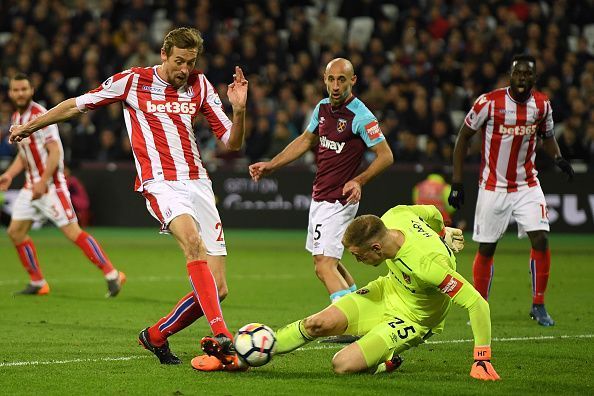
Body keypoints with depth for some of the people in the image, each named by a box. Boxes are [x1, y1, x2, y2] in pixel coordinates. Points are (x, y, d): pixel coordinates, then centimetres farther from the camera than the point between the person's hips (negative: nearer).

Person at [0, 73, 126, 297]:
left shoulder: (41, 116, -14)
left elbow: (55, 152, -18)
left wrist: (43, 183, -23)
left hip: (51, 184, -9)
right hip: (31, 185, 9)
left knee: (72, 232, -14)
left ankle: (112, 275, -10)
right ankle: (37, 283, 16)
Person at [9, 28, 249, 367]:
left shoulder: (200, 86, 10)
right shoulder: (132, 81, 2)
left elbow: (232, 143, 10)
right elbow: (77, 105, 14)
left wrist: (239, 110, -9)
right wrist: (29, 126, 21)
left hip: (198, 184, 4)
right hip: (160, 184, -4)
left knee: (218, 290, -4)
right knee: (193, 240, -37)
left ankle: (156, 336, 21)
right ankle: (221, 336, -45)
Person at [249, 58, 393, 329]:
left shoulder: (361, 117, -16)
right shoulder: (323, 107, 7)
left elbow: (386, 156, -14)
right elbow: (305, 141, 23)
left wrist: (358, 181, -26)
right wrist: (270, 165, 20)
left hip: (338, 201, -9)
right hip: (320, 197, 9)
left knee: (324, 265, -16)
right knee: (329, 261, 18)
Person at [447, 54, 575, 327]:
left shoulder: (542, 104, -2)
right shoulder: (489, 102, -14)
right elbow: (463, 137, -3)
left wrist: (558, 157, -6)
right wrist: (456, 181, -6)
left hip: (527, 185, 2)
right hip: (493, 187, -2)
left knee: (541, 240, -11)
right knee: (486, 249, 2)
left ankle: (538, 305, 3)